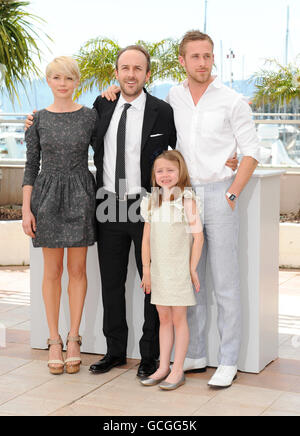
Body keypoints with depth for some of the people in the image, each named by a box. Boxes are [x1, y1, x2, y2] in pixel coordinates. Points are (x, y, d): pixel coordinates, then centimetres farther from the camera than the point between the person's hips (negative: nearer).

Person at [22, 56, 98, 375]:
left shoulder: (89, 116, 3)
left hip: (80, 196, 0)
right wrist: (26, 208, -1)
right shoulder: (38, 119, 4)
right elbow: (31, 165, 4)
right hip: (47, 196, 0)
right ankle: (54, 340, 13)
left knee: (77, 269, 4)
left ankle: (73, 340, 13)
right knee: (52, 271, 5)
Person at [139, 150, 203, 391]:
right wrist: (146, 268, 7)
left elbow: (198, 236, -8)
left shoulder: (187, 200, -8)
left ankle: (178, 370, 10)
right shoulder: (152, 201, 8)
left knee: (178, 318, 2)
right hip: (158, 270, 5)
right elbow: (147, 238, 10)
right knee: (164, 317, 12)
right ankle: (163, 368, 20)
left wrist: (192, 268, -9)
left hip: (179, 269, -5)